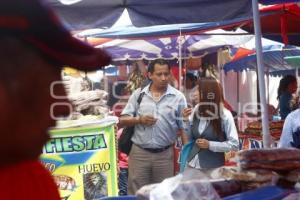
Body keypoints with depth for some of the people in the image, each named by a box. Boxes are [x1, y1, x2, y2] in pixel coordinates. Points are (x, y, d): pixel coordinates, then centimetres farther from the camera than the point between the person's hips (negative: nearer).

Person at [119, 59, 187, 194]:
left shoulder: (178, 97, 0)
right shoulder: (138, 94, 3)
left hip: (164, 154, 0)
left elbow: (184, 127, 2)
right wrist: (139, 120, -15)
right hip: (139, 152, 1)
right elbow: (122, 120, 3)